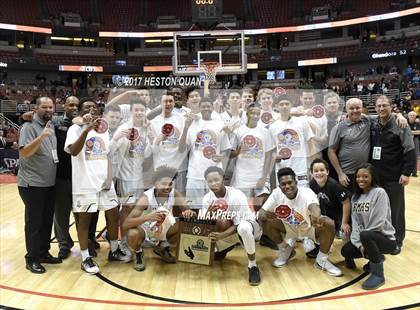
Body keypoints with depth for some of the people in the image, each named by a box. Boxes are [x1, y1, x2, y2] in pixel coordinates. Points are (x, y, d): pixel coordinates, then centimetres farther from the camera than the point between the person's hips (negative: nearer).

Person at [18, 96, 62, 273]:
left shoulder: (51, 126, 11)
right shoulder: (29, 127, -11)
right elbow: (23, 153, -22)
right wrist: (41, 136, -33)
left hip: (49, 184, 7)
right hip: (32, 184, -7)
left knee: (47, 220, 14)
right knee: (34, 222, 2)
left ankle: (44, 253, 28)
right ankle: (32, 258, 15)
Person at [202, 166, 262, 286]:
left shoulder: (237, 196, -29)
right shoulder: (207, 198, -13)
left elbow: (238, 224, -26)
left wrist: (222, 235, -40)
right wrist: (208, 214, -35)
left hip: (247, 224, -6)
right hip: (227, 228, 6)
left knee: (243, 228, -42)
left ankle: (252, 265, -20)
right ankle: (224, 248, 17)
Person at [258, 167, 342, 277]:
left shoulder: (306, 192, -30)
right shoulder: (276, 193, -21)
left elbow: (314, 206, -53)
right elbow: (261, 213, -21)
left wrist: (316, 216, -78)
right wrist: (264, 215, -47)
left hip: (309, 227, -2)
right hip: (289, 227, 2)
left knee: (329, 224, -31)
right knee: (267, 223, -23)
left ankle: (322, 260, -5)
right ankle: (286, 251, 5)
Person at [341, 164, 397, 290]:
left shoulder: (379, 192, -14)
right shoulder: (355, 197, 6)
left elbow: (379, 222, -20)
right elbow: (355, 222, -1)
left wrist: (363, 241, -16)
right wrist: (360, 244, -13)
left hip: (386, 239, -7)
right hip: (368, 239, 7)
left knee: (365, 236, -35)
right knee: (346, 251, -10)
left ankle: (378, 274, -15)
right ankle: (377, 258, 16)